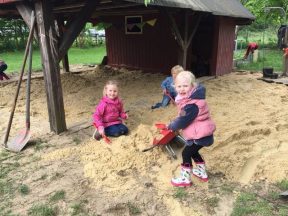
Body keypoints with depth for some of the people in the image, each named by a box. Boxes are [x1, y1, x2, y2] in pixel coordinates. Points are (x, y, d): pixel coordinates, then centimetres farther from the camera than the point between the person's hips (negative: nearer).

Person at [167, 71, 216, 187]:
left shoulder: (192, 105, -29)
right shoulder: (191, 98, 4)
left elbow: (183, 121, -23)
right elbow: (184, 117, 13)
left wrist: (171, 126, -7)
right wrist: (174, 124, 2)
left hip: (199, 135, -10)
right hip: (202, 133, 10)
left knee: (186, 153, 1)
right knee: (193, 152, 26)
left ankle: (185, 179, 16)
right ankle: (202, 173, 42)